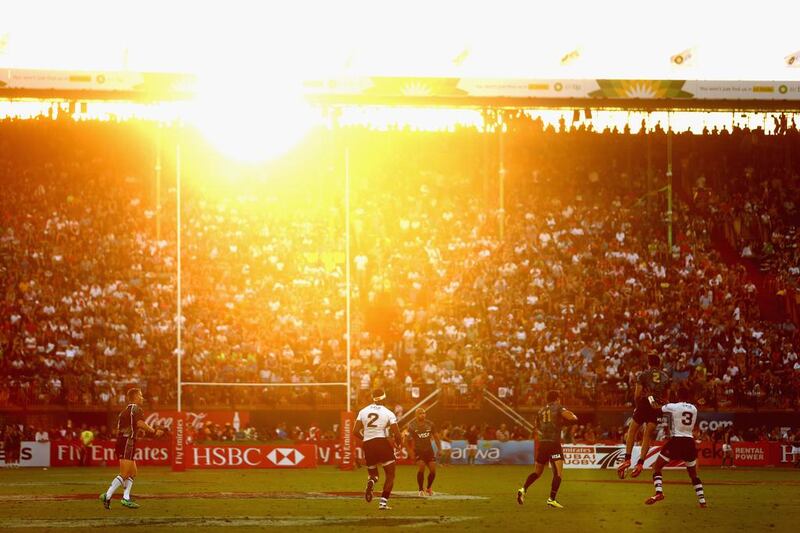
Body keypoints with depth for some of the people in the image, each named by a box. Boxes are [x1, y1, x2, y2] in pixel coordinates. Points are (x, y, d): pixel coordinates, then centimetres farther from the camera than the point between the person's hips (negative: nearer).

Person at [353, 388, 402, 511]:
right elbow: (397, 434, -7)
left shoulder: (363, 412, 4)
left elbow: (356, 432, 2)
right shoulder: (388, 413, -4)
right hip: (383, 443, -3)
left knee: (373, 473, 21)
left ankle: (371, 482, -18)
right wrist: (398, 443, 15)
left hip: (368, 445, 3)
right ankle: (383, 502, -3)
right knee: (390, 474, 10)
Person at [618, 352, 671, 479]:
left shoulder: (643, 375, 2)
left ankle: (627, 459, 1)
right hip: (657, 407, 3)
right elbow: (666, 398, 14)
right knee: (647, 435, 7)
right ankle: (640, 463, -3)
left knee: (632, 431, 11)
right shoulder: (665, 377, 13)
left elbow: (637, 395, -2)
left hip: (644, 404, -3)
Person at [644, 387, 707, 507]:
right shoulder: (694, 409, 8)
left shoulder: (673, 407, -6)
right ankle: (702, 500, 13)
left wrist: (651, 399, 28)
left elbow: (656, 407, 7)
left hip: (676, 440, -4)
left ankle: (658, 492, -17)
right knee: (693, 474, 20)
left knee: (657, 467, 5)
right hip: (690, 442, 4)